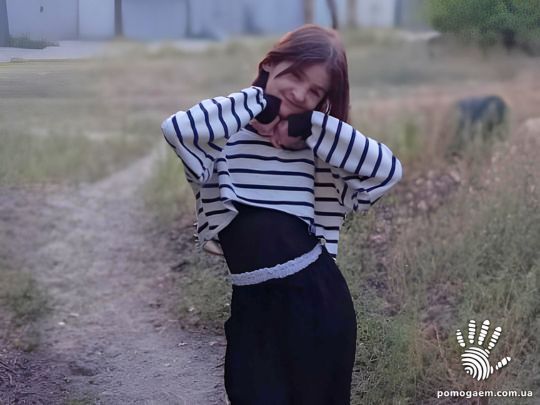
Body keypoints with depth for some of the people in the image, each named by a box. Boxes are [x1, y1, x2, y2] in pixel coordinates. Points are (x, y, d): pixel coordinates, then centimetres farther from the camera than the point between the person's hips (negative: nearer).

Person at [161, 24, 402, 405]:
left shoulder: (319, 144, 5)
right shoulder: (226, 133, -2)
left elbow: (389, 169, -8)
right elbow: (176, 128, -23)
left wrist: (313, 126, -10)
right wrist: (255, 102, -13)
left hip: (315, 298, 2)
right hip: (253, 306, -1)